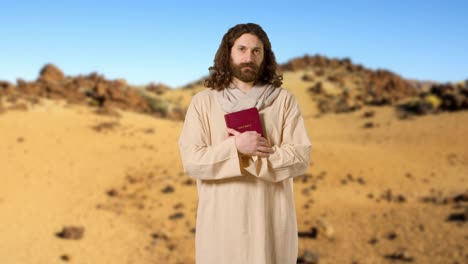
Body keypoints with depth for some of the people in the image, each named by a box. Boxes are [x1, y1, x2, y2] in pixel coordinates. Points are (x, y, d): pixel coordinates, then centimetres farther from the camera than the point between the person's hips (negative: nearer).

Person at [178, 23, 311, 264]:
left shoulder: (284, 100, 1)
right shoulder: (203, 102, 1)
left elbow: (300, 158, -6)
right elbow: (191, 161, -7)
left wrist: (249, 155, -16)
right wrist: (237, 147, -19)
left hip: (271, 220, 1)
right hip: (221, 221, 0)